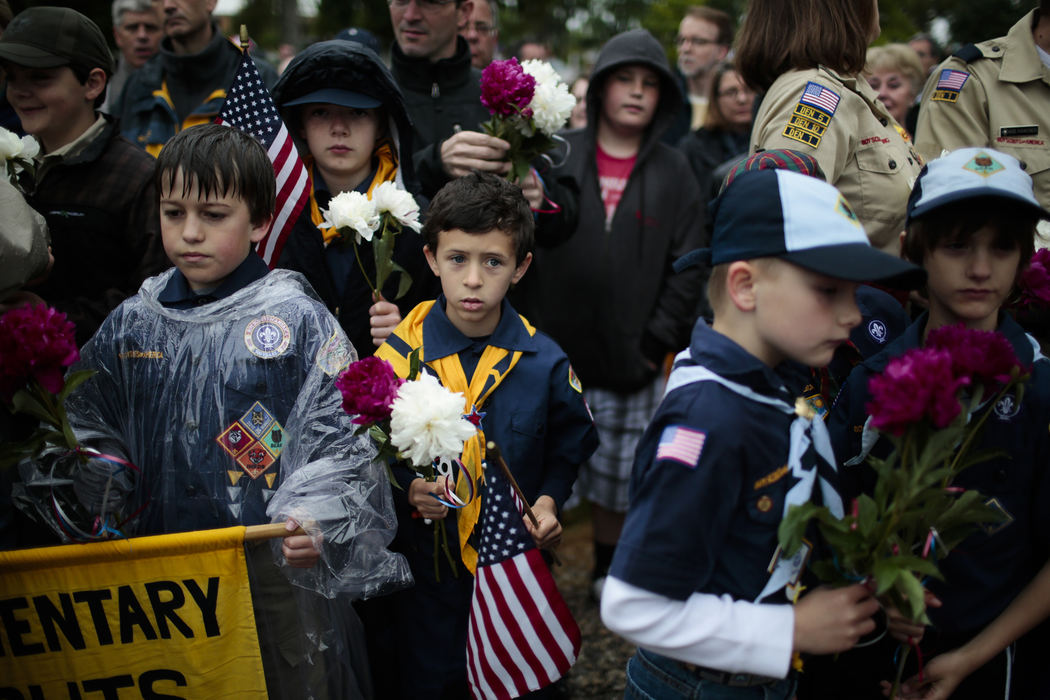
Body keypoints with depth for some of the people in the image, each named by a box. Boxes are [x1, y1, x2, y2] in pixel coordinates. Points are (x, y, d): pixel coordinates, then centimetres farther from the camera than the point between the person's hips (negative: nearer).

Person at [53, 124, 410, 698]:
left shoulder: (297, 319, -9)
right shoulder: (132, 322, 3)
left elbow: (340, 434, -12)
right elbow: (90, 421, 13)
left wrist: (313, 515, -25)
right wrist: (100, 492, -2)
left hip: (278, 564, -4)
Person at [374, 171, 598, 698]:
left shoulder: (544, 362, -7)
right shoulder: (399, 356, -10)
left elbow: (570, 447, 7)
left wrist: (548, 500, -9)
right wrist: (409, 490, -21)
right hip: (427, 572, -1)